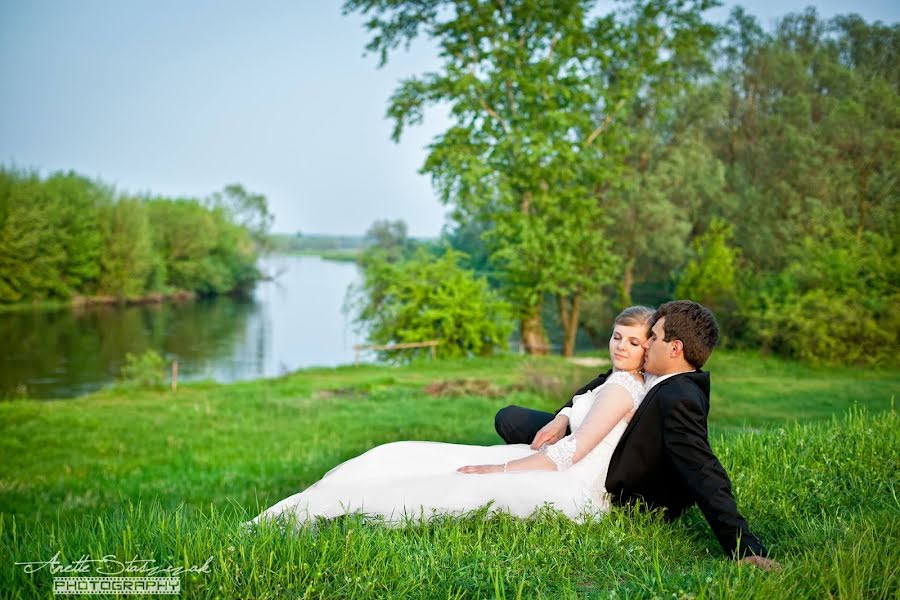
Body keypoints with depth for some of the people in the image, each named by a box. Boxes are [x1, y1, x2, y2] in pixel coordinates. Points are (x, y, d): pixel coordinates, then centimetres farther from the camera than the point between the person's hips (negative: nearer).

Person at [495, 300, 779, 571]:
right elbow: (603, 384, 5)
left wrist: (746, 549, -43)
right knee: (510, 418, 9)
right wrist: (563, 417, -12)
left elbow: (706, 478, -39)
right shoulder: (656, 372, -7)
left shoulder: (679, 400, -35)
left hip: (625, 498, -8)